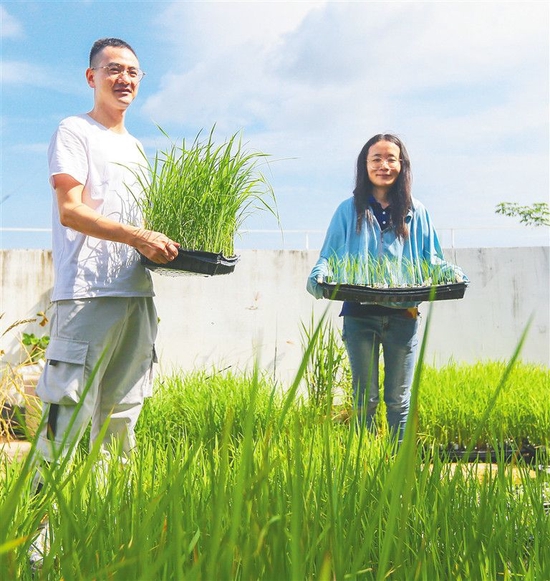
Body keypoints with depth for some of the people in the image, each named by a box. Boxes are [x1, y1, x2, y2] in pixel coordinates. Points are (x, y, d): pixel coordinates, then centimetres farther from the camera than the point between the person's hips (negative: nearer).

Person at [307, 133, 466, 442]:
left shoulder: (416, 213, 9)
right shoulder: (349, 211, 7)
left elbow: (430, 258, 10)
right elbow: (329, 257, 4)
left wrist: (452, 273, -11)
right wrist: (319, 275, -18)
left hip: (403, 316, 1)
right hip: (360, 315, 0)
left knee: (399, 400, 8)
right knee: (365, 399, 7)